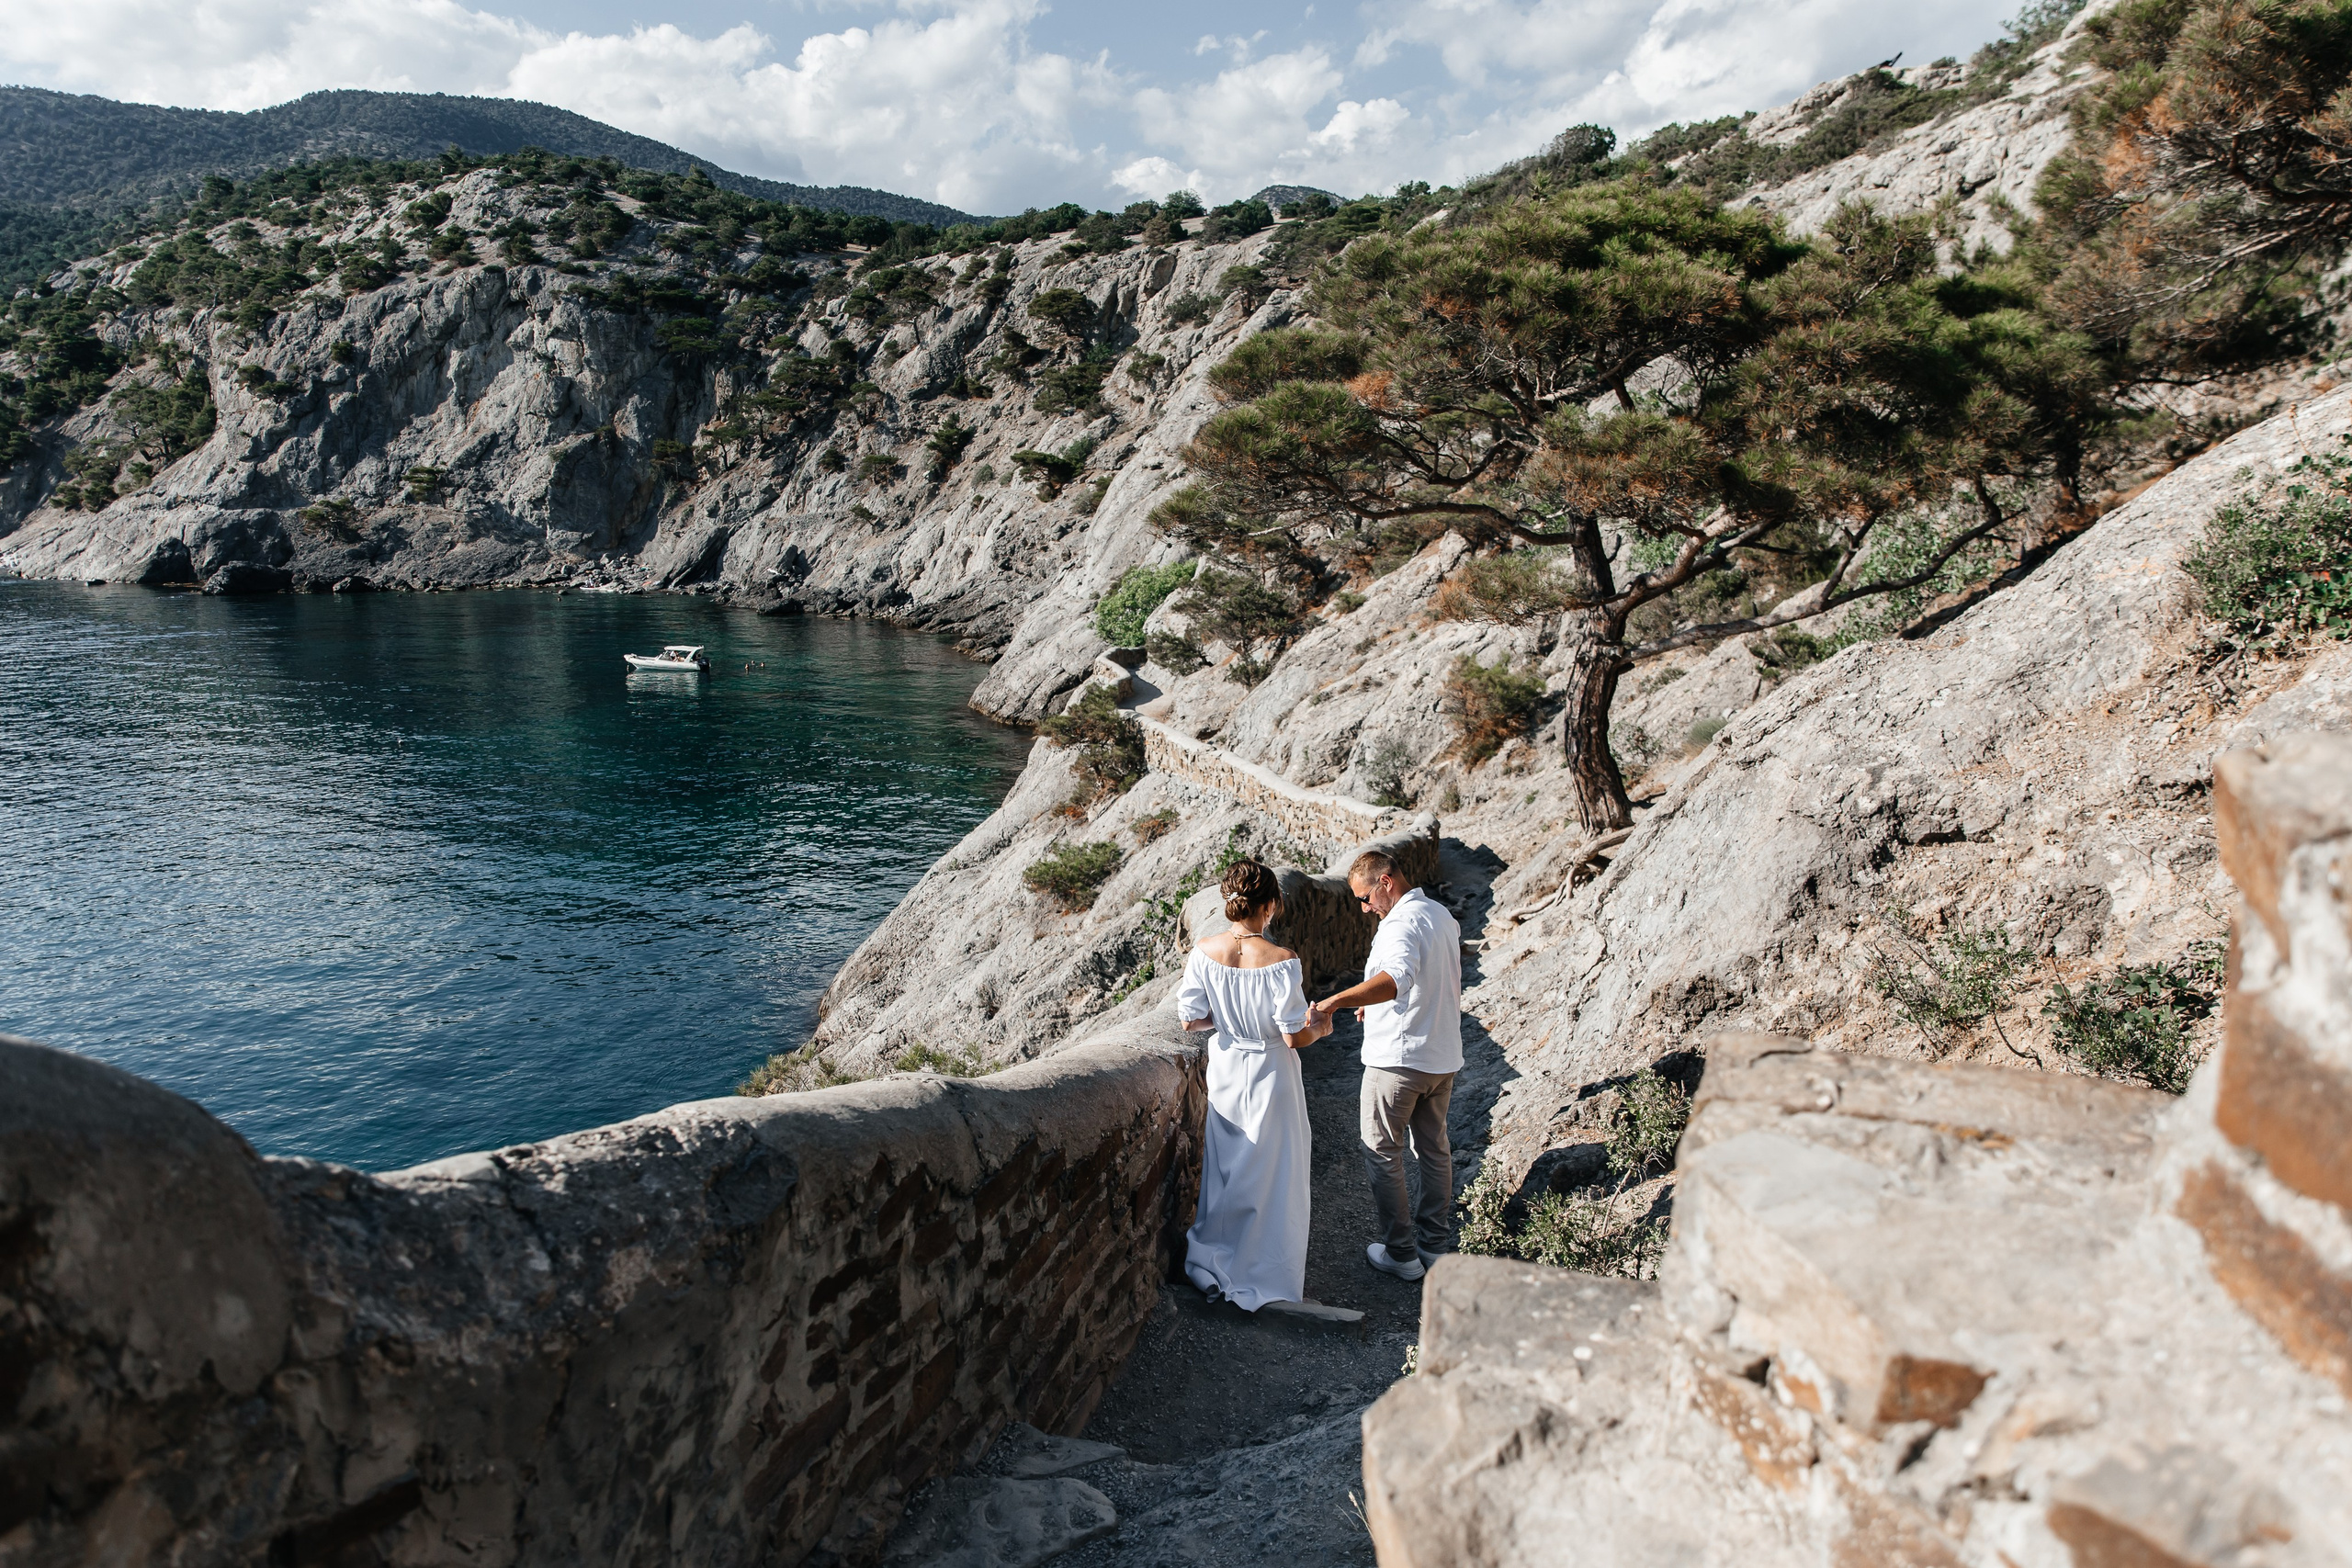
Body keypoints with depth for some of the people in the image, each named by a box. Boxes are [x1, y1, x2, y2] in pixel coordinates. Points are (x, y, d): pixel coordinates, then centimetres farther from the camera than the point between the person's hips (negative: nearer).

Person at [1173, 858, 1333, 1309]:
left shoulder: (1204, 952, -12)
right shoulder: (1280, 961, -24)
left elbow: (1189, 1018, -5)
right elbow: (1294, 1036, -20)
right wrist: (1319, 1028, 1)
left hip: (1225, 1071, 4)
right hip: (1270, 1077, -4)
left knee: (1226, 1168, 22)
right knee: (1274, 1177, 13)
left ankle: (1215, 1267, 34)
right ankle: (1268, 1276, 26)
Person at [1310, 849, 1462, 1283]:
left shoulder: (1401, 924, -21)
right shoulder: (1441, 915, 9)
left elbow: (1397, 978, -42)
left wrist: (1334, 1001, -49)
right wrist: (1378, 1005, 26)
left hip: (1399, 1058, -9)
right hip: (1444, 1057, 9)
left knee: (1382, 1153, 5)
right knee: (1434, 1150, 17)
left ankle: (1401, 1254, 10)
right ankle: (1432, 1244, 27)